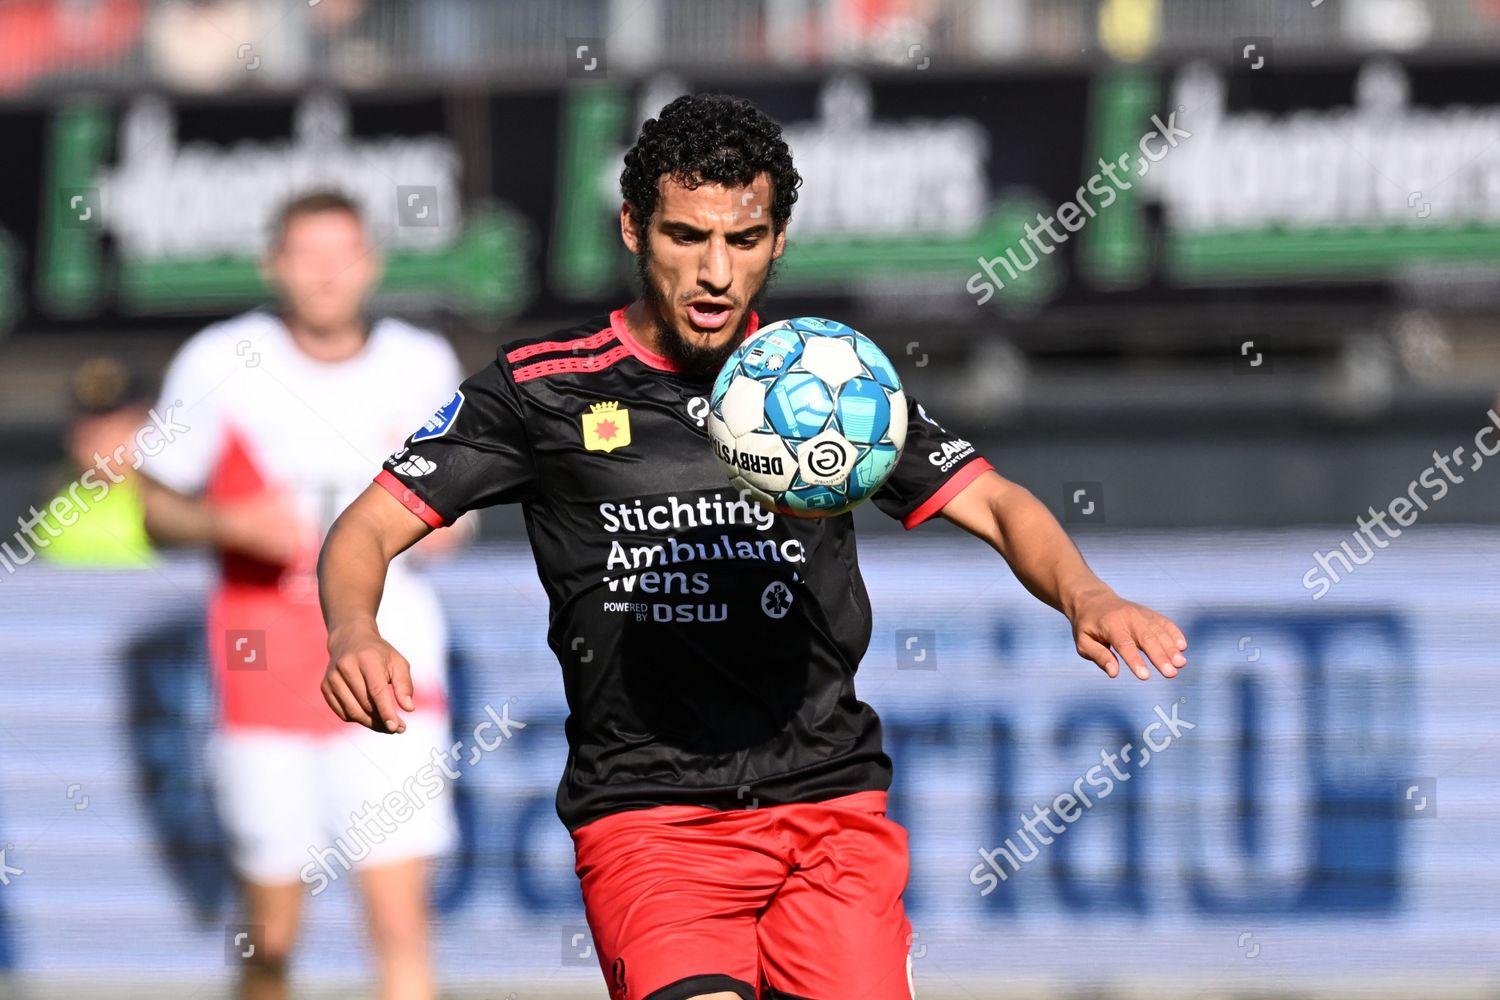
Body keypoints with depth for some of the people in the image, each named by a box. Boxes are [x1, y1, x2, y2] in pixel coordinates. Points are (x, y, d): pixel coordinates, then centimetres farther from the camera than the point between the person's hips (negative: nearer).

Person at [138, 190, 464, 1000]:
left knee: (401, 923, -10)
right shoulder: (220, 365, -2)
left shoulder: (423, 367, 4)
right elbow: (159, 510, 6)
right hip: (265, 660, 0)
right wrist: (234, 524, -14)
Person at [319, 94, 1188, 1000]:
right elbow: (369, 528, 5)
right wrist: (355, 634, -17)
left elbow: (996, 507, 10)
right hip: (646, 815, -3)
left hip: (833, 806, 3)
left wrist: (1085, 597, -11)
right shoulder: (542, 388, 5)